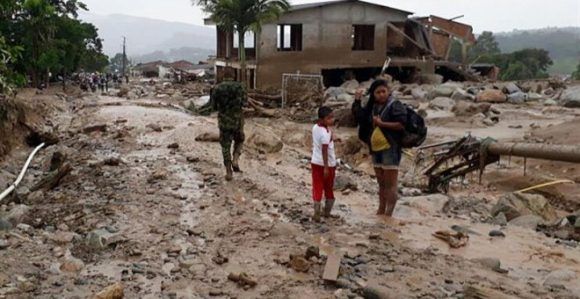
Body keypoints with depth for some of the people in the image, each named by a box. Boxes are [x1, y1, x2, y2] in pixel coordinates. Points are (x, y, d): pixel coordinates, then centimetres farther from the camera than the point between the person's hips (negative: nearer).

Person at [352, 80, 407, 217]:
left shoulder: (395, 106, -9)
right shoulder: (372, 107, 12)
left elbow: (401, 125, -19)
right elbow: (360, 117, 18)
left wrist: (381, 123, -20)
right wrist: (357, 101, 8)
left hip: (390, 149, -8)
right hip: (376, 149, 8)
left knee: (391, 183, -5)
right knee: (381, 183, 16)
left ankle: (388, 214, -3)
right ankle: (381, 212, 25)